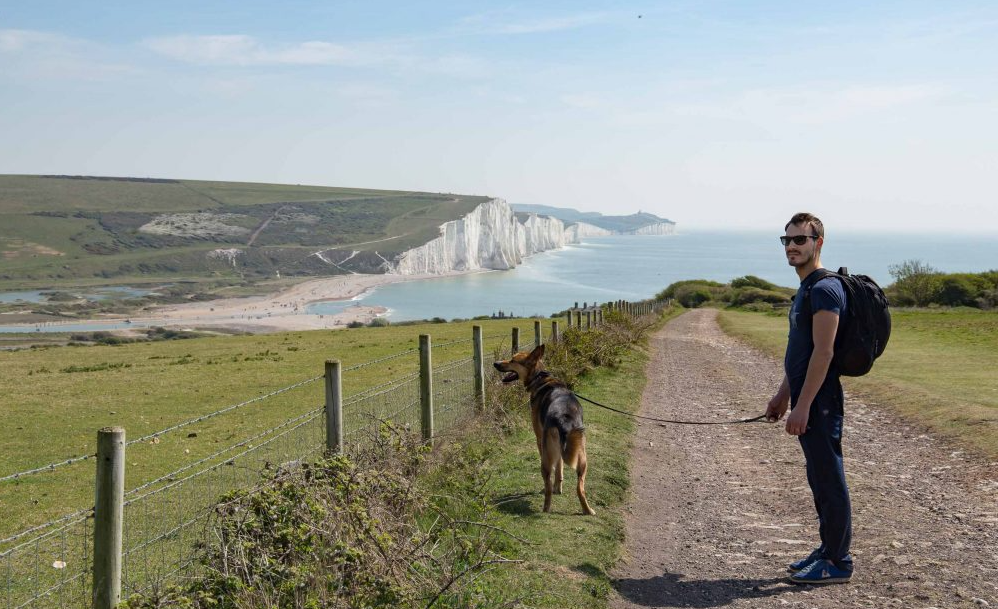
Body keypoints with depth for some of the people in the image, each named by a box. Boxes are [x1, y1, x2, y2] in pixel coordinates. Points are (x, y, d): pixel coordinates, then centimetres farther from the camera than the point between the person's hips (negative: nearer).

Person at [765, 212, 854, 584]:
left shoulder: (824, 288, -15)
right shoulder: (805, 289, 17)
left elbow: (823, 351, -21)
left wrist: (802, 405, -22)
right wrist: (783, 395, 21)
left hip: (819, 402, -10)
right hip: (806, 400, 10)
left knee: (829, 480, -2)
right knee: (819, 479, 16)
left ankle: (836, 563, 7)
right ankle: (829, 550, 27)